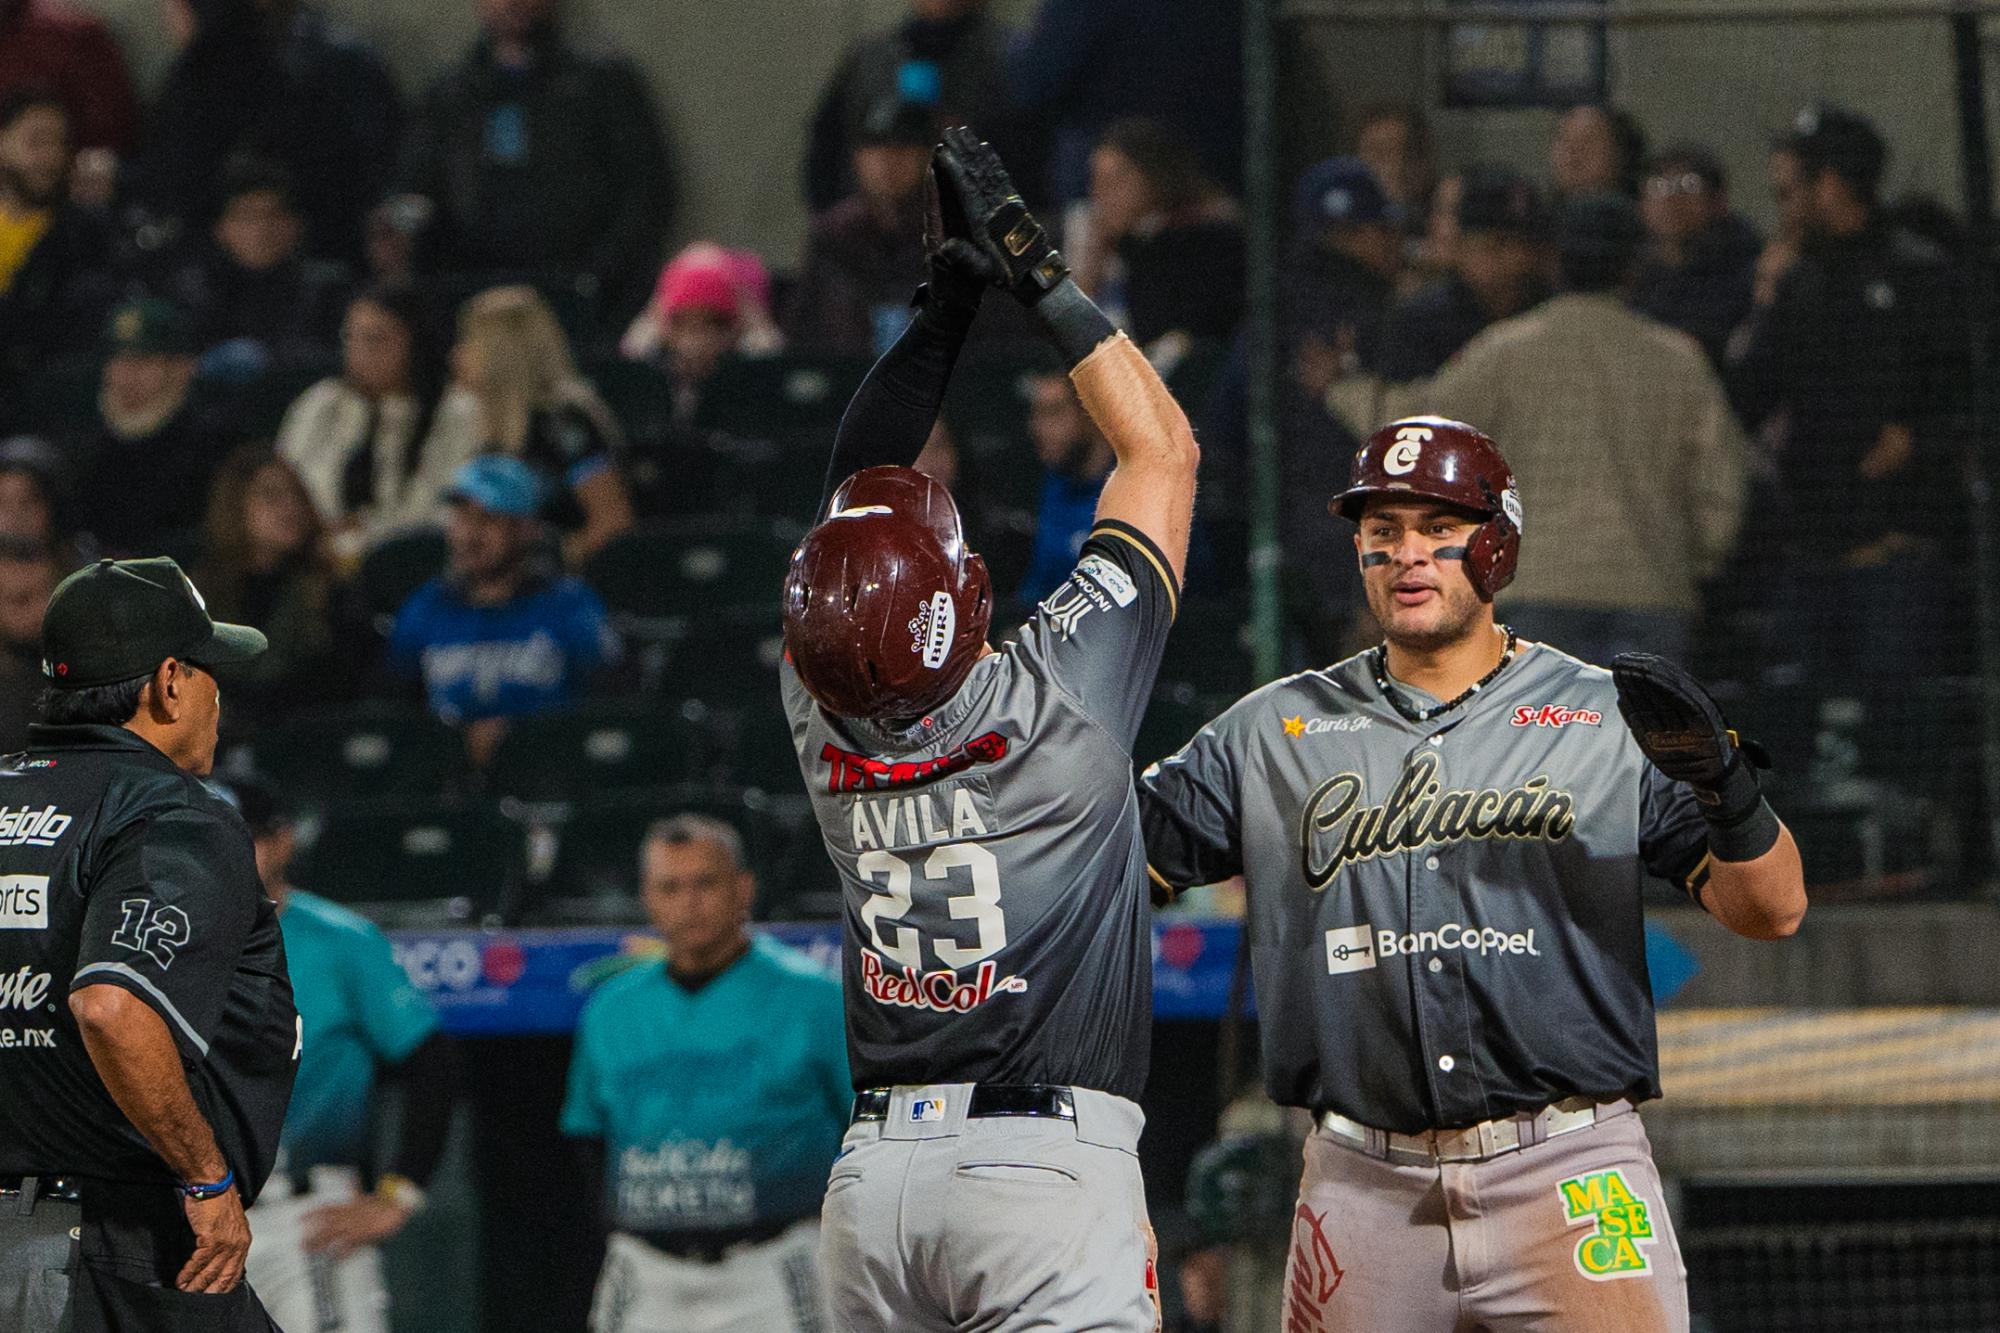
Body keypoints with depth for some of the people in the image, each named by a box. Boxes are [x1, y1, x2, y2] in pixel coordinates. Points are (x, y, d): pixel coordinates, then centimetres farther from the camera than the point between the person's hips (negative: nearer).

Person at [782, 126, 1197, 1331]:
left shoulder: (821, 720, 2)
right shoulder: (1058, 695, -9)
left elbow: (859, 490, 18)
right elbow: (1163, 447, 4)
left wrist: (949, 303, 22)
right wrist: (1039, 276, 10)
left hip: (873, 1175, 5)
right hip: (1048, 1166, -5)